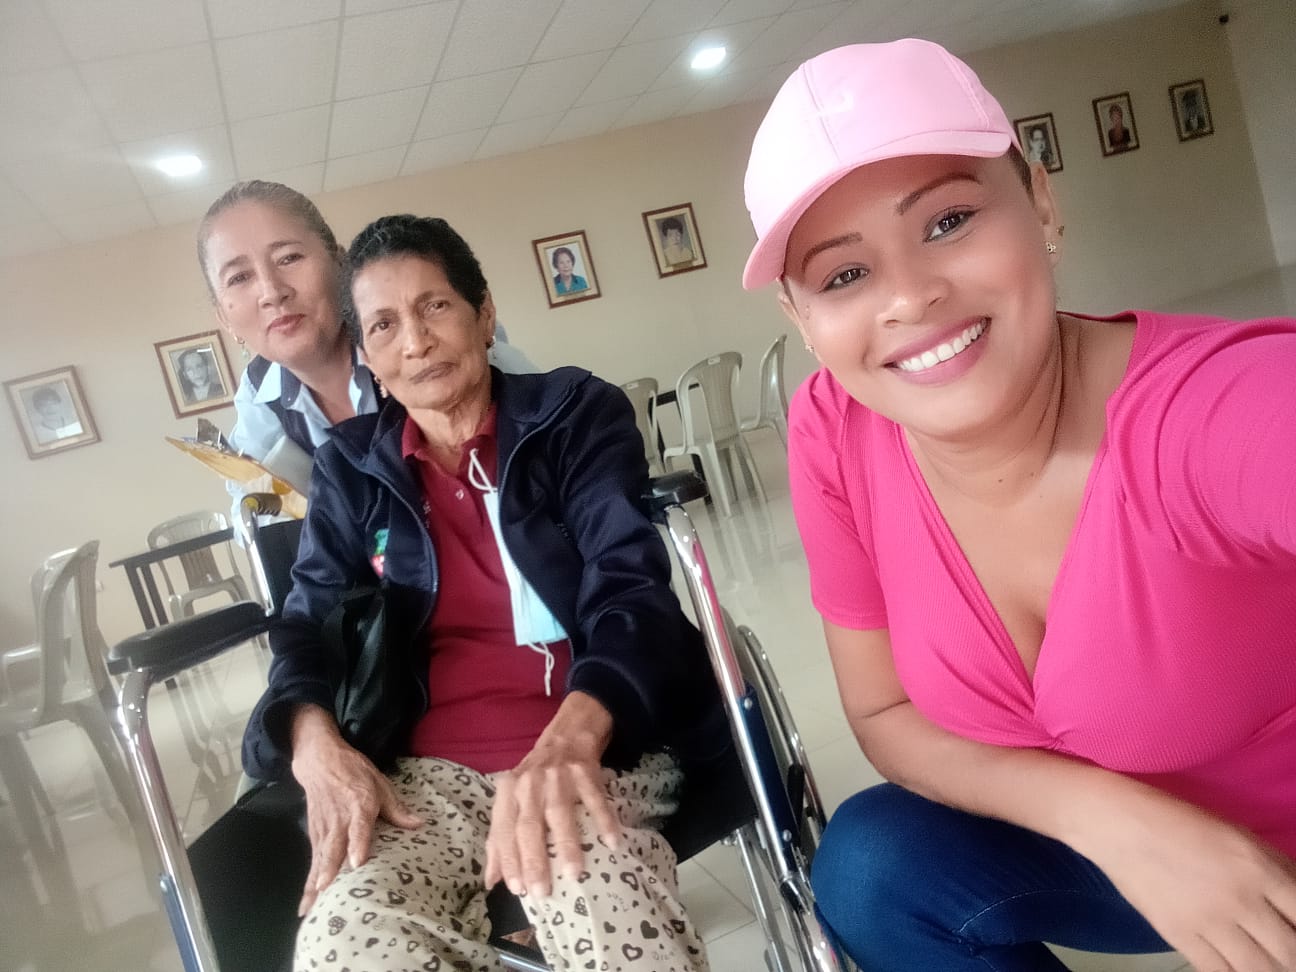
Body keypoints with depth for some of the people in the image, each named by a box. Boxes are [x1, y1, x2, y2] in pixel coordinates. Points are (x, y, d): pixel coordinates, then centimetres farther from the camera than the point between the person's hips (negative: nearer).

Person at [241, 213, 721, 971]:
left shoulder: (577, 413, 4)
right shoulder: (350, 469, 14)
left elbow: (628, 583, -7)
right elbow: (308, 624, 10)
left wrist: (573, 732, -27)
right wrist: (316, 741, -14)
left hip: (593, 743, -2)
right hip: (432, 769, 3)